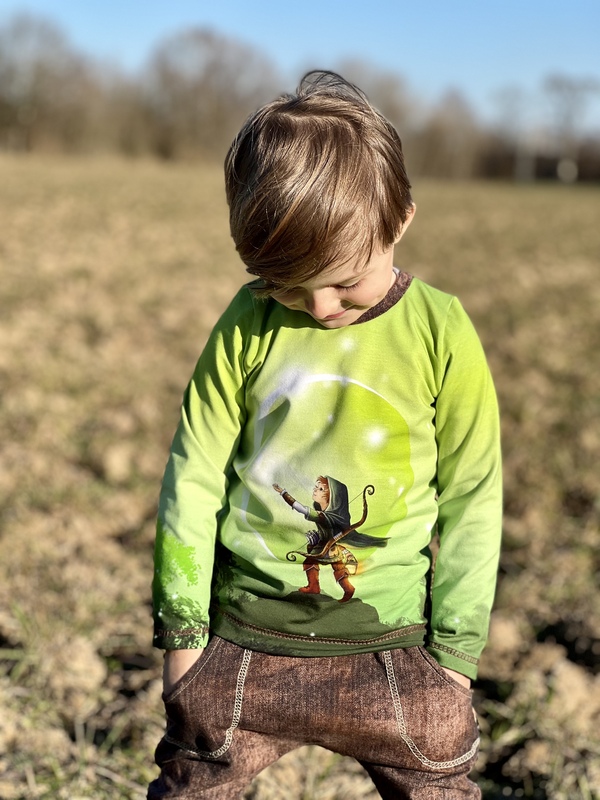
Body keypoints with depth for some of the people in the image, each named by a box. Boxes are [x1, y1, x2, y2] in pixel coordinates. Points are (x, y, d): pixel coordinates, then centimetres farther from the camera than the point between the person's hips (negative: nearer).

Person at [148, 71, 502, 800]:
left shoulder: (442, 335, -10)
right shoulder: (250, 323, -9)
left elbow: (471, 501, -2)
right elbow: (194, 474, -2)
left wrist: (455, 649, 0)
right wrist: (182, 624, 1)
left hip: (391, 647, 0)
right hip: (242, 643, 1)